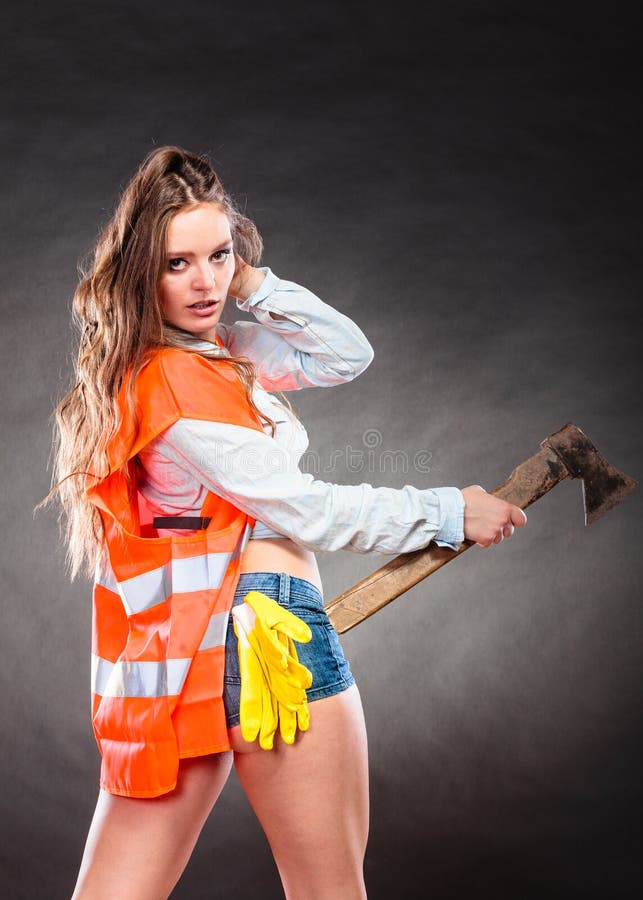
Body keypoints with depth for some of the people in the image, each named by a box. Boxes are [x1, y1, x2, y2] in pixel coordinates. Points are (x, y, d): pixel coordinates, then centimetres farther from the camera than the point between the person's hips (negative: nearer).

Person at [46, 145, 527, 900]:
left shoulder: (216, 349, 14)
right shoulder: (177, 383, -14)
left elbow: (347, 354, 15)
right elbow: (304, 509, -12)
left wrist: (251, 283, 5)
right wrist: (451, 512, -4)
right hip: (262, 633, -9)